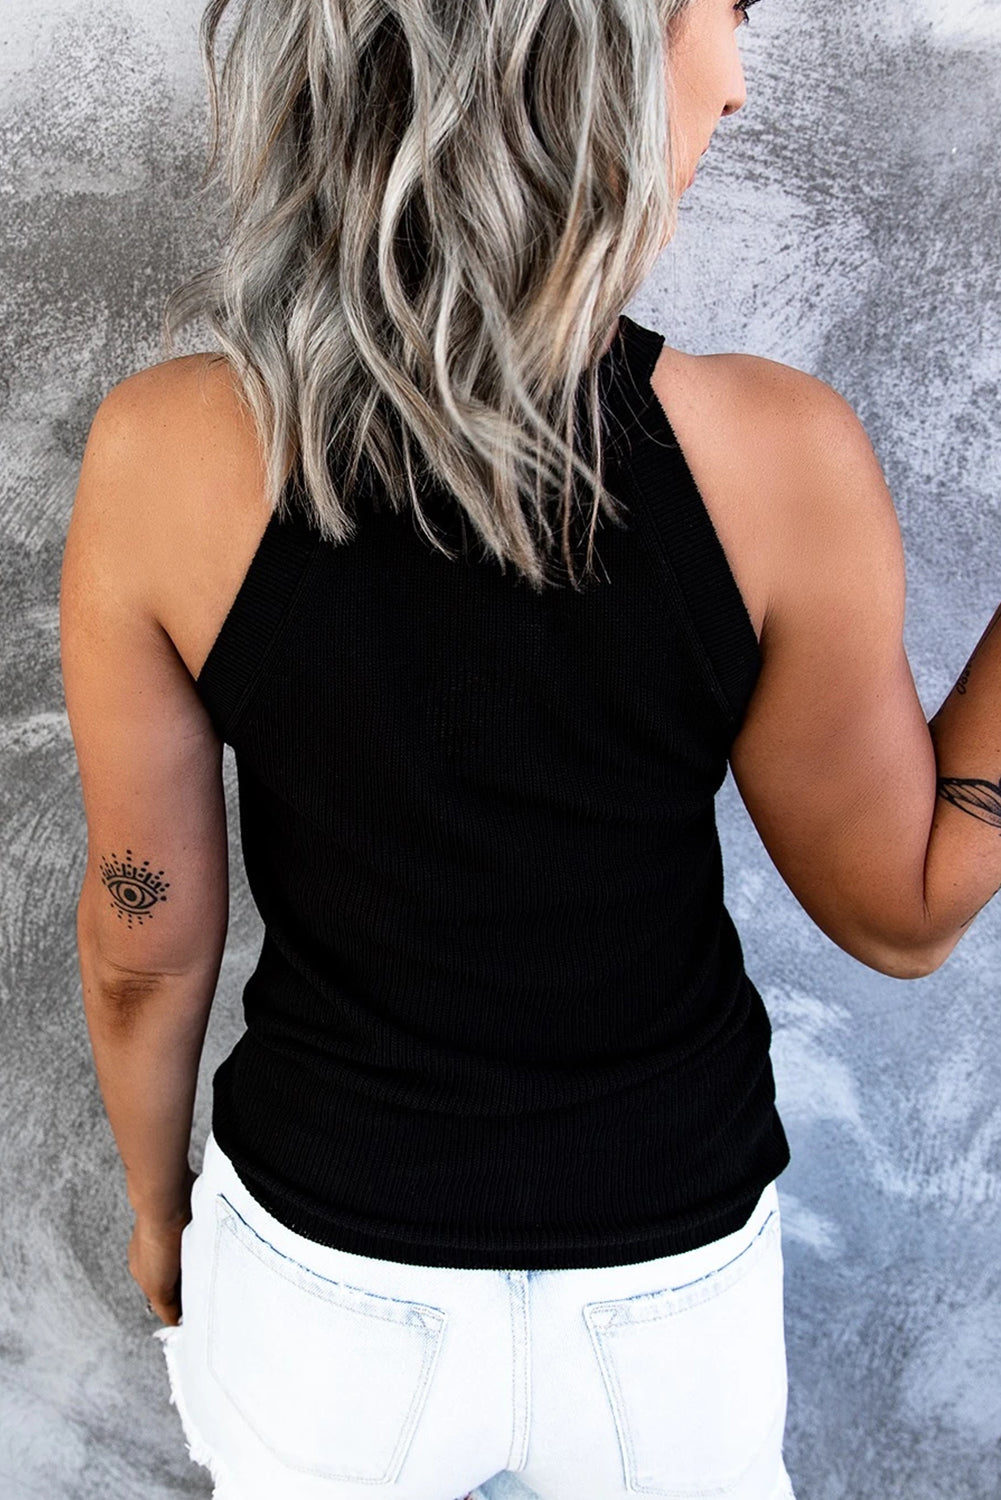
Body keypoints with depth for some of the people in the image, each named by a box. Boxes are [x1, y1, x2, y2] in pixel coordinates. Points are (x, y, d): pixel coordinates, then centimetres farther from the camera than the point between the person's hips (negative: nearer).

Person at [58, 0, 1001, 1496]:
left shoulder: (162, 457, -23)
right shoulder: (777, 460, -26)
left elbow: (147, 944, -11)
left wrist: (157, 1202, 8)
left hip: (326, 1265, 1)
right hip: (672, 1270, 0)